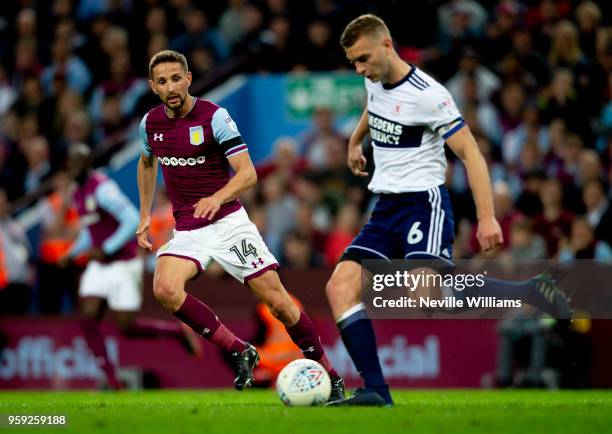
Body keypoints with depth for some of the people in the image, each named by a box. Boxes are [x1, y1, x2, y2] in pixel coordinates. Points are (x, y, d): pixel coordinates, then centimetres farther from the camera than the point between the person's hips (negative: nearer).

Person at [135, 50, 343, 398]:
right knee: (165, 289, -26)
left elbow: (248, 173, -17)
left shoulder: (215, 117, -12)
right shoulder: (150, 123, 4)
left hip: (228, 222, -4)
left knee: (277, 301, -9)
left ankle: (330, 376, 9)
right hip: (187, 231, 4)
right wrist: (145, 215, 20)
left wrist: (218, 197, -35)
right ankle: (239, 352, -14)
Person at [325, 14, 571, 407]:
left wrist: (487, 217, -23)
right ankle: (376, 391, -12)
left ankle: (531, 292, -19)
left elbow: (471, 153, -16)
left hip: (423, 204, -8)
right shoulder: (376, 83, 9)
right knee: (340, 287, -10)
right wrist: (355, 142, 50)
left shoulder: (427, 94, -15)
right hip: (386, 210, 8)